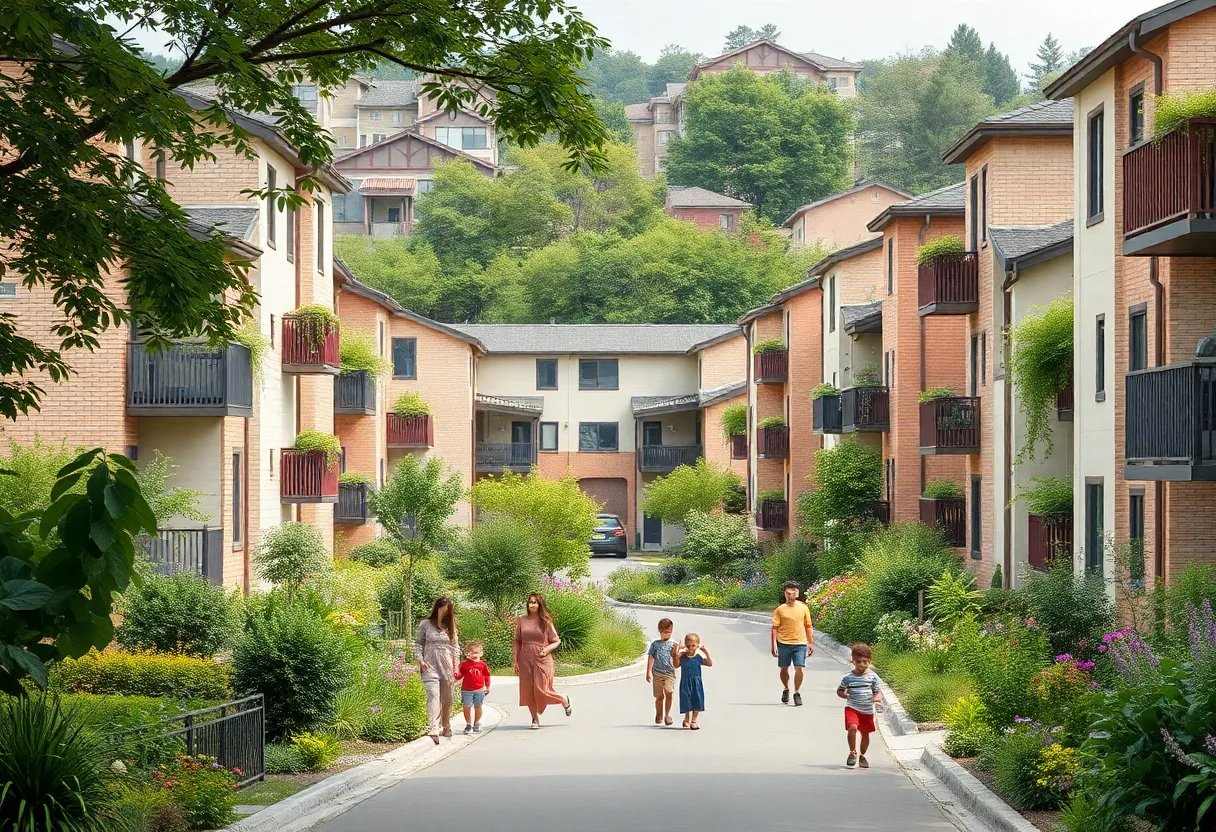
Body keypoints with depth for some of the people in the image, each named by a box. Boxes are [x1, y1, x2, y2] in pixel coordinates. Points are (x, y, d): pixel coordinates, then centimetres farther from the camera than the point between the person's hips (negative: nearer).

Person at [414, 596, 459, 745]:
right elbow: (418, 643, 4)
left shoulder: (450, 625, 12)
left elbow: (455, 645, 15)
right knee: (433, 696, -17)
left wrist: (455, 664, 6)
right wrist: (420, 660, -8)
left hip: (446, 666, 4)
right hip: (430, 666, -4)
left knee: (447, 698, 7)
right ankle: (434, 728, -26)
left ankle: (446, 727, 19)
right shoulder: (425, 624, 3)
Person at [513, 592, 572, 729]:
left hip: (542, 660, -3)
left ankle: (564, 701, 20)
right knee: (528, 691, 1)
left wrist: (547, 649, -14)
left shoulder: (546, 622, 0)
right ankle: (535, 719, 14)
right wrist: (515, 661, 3)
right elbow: (517, 641, 8)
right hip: (525, 660, 3)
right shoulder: (521, 620, 5)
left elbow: (556, 641, 5)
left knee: (542, 690, -8)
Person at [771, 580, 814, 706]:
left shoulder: (803, 608, 5)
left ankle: (797, 693, 3)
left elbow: (808, 627, 11)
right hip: (783, 643, 0)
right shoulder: (780, 609, 0)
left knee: (799, 668, -10)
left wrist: (811, 643, 9)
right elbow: (775, 628, 0)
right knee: (784, 668, 12)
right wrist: (774, 645, -7)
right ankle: (786, 689, 35)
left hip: (800, 643, 0)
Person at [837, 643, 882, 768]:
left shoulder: (872, 676, -1)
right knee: (852, 727, -24)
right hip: (852, 708, -2)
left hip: (867, 711, 2)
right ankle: (852, 753, -6)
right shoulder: (848, 677, -4)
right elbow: (840, 691, 7)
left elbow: (877, 691, 7)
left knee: (865, 734, 13)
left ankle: (862, 756, 34)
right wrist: (846, 695, -12)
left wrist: (877, 697, -15)